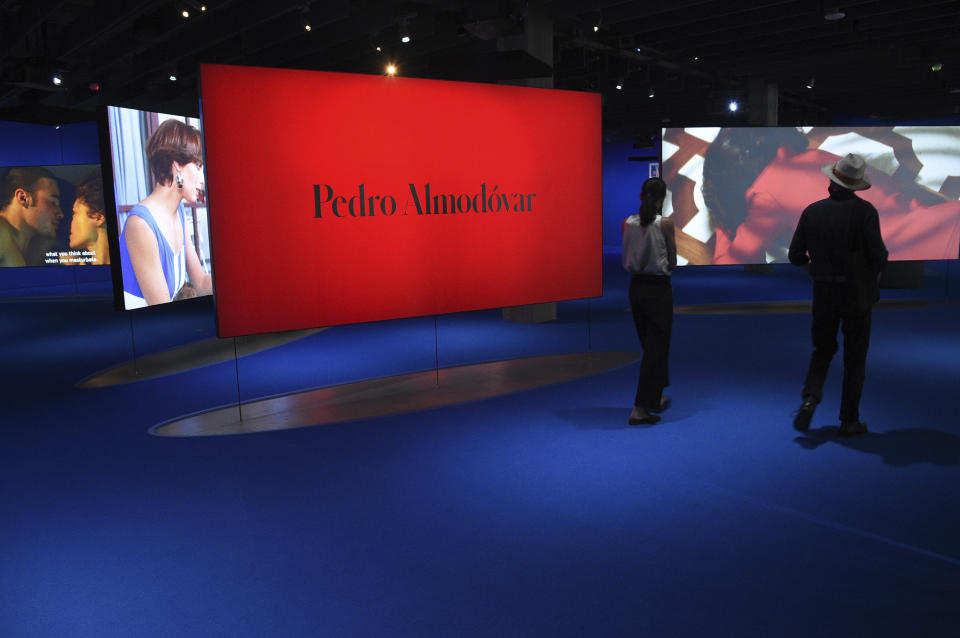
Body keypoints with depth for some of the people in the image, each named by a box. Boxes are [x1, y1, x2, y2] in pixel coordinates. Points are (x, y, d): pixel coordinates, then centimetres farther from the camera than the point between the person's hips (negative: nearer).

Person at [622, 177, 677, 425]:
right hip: (658, 288, -5)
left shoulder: (627, 223, -1)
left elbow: (627, 260, 8)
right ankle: (641, 408, -1)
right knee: (656, 346, 2)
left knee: (649, 343, 20)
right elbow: (672, 264, -5)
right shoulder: (665, 224, -13)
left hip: (636, 286, 5)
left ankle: (656, 397, 34)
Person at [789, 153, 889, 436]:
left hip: (824, 294, 2)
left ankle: (811, 396, -5)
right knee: (855, 358, 9)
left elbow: (795, 256, -1)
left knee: (822, 350, 19)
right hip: (858, 295, -2)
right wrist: (877, 268, 7)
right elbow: (878, 255, -16)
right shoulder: (864, 210, -12)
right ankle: (849, 420, 14)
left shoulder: (812, 211, -3)